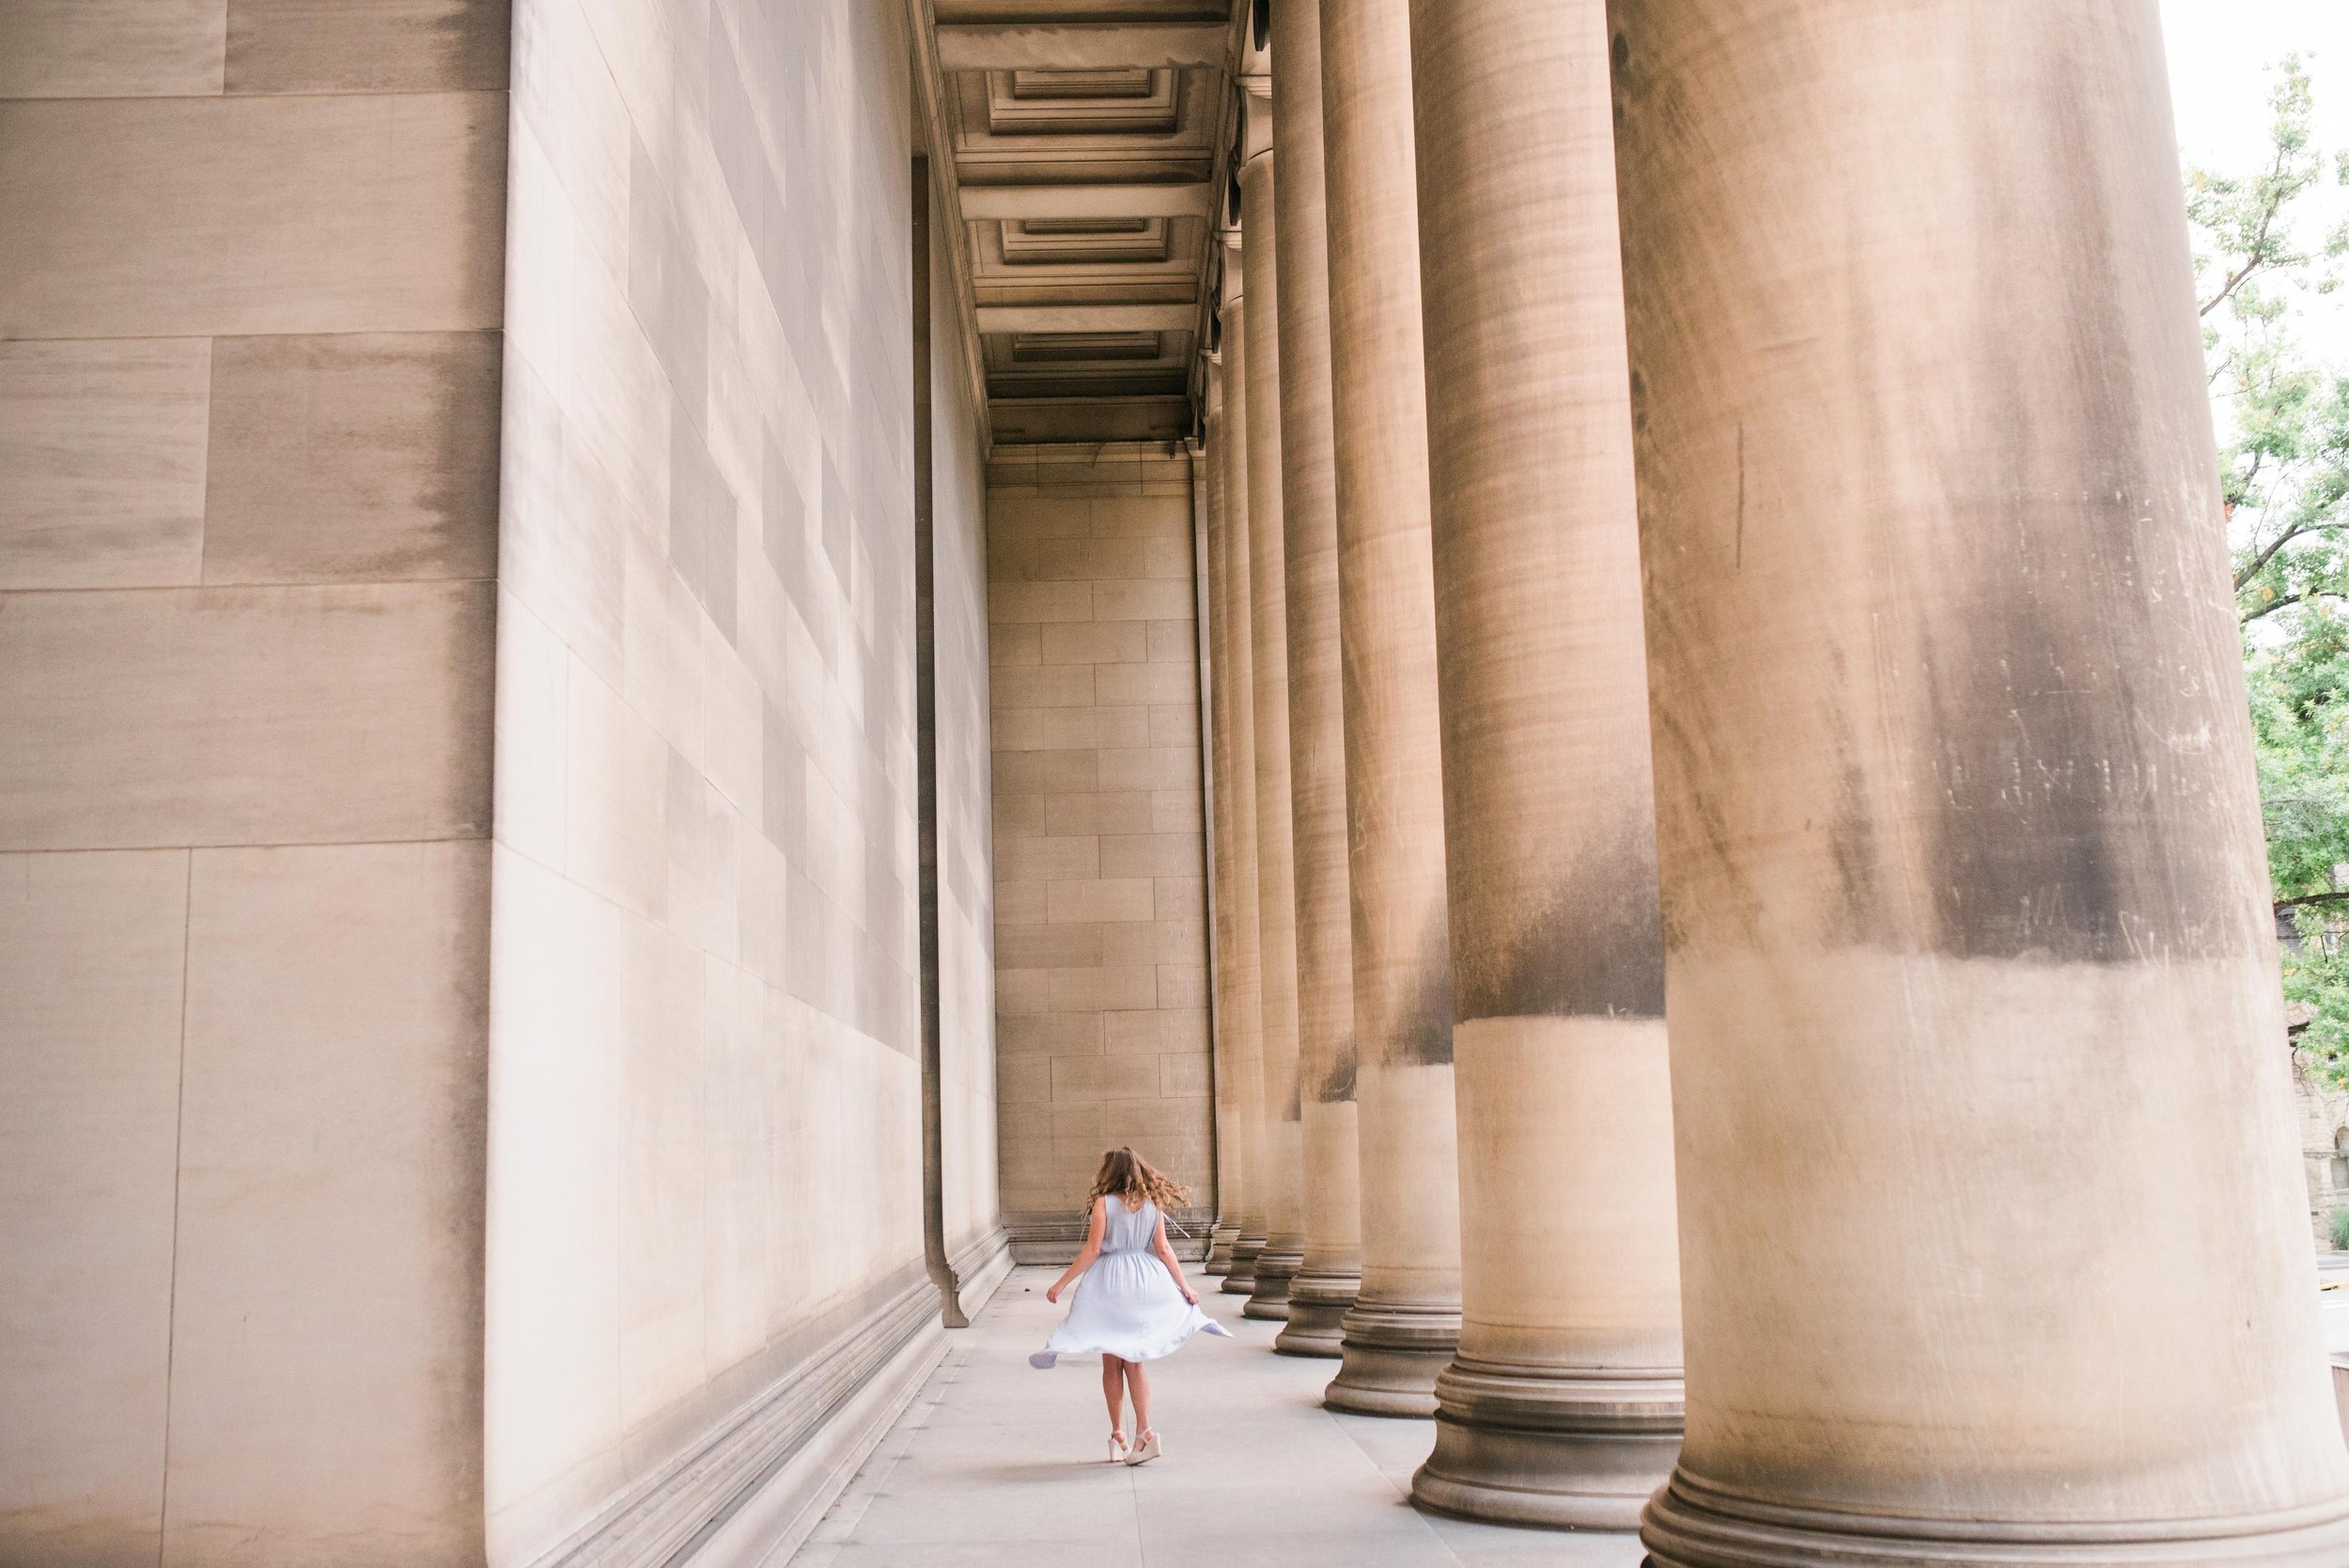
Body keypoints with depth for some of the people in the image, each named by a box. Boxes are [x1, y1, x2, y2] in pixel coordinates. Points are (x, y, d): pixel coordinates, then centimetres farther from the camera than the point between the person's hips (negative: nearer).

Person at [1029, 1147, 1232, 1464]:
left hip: (1109, 1283, -3)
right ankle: (1144, 1431, -4)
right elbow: (1162, 1250, 1)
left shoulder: (1104, 1202, -8)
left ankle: (1118, 1436, 12)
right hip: (1144, 1282, 3)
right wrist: (1185, 1287, 8)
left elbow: (1092, 1250, -11)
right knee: (1134, 1361, 10)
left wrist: (1062, 1283, -5)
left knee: (1112, 1363, 9)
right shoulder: (1152, 1204, 2)